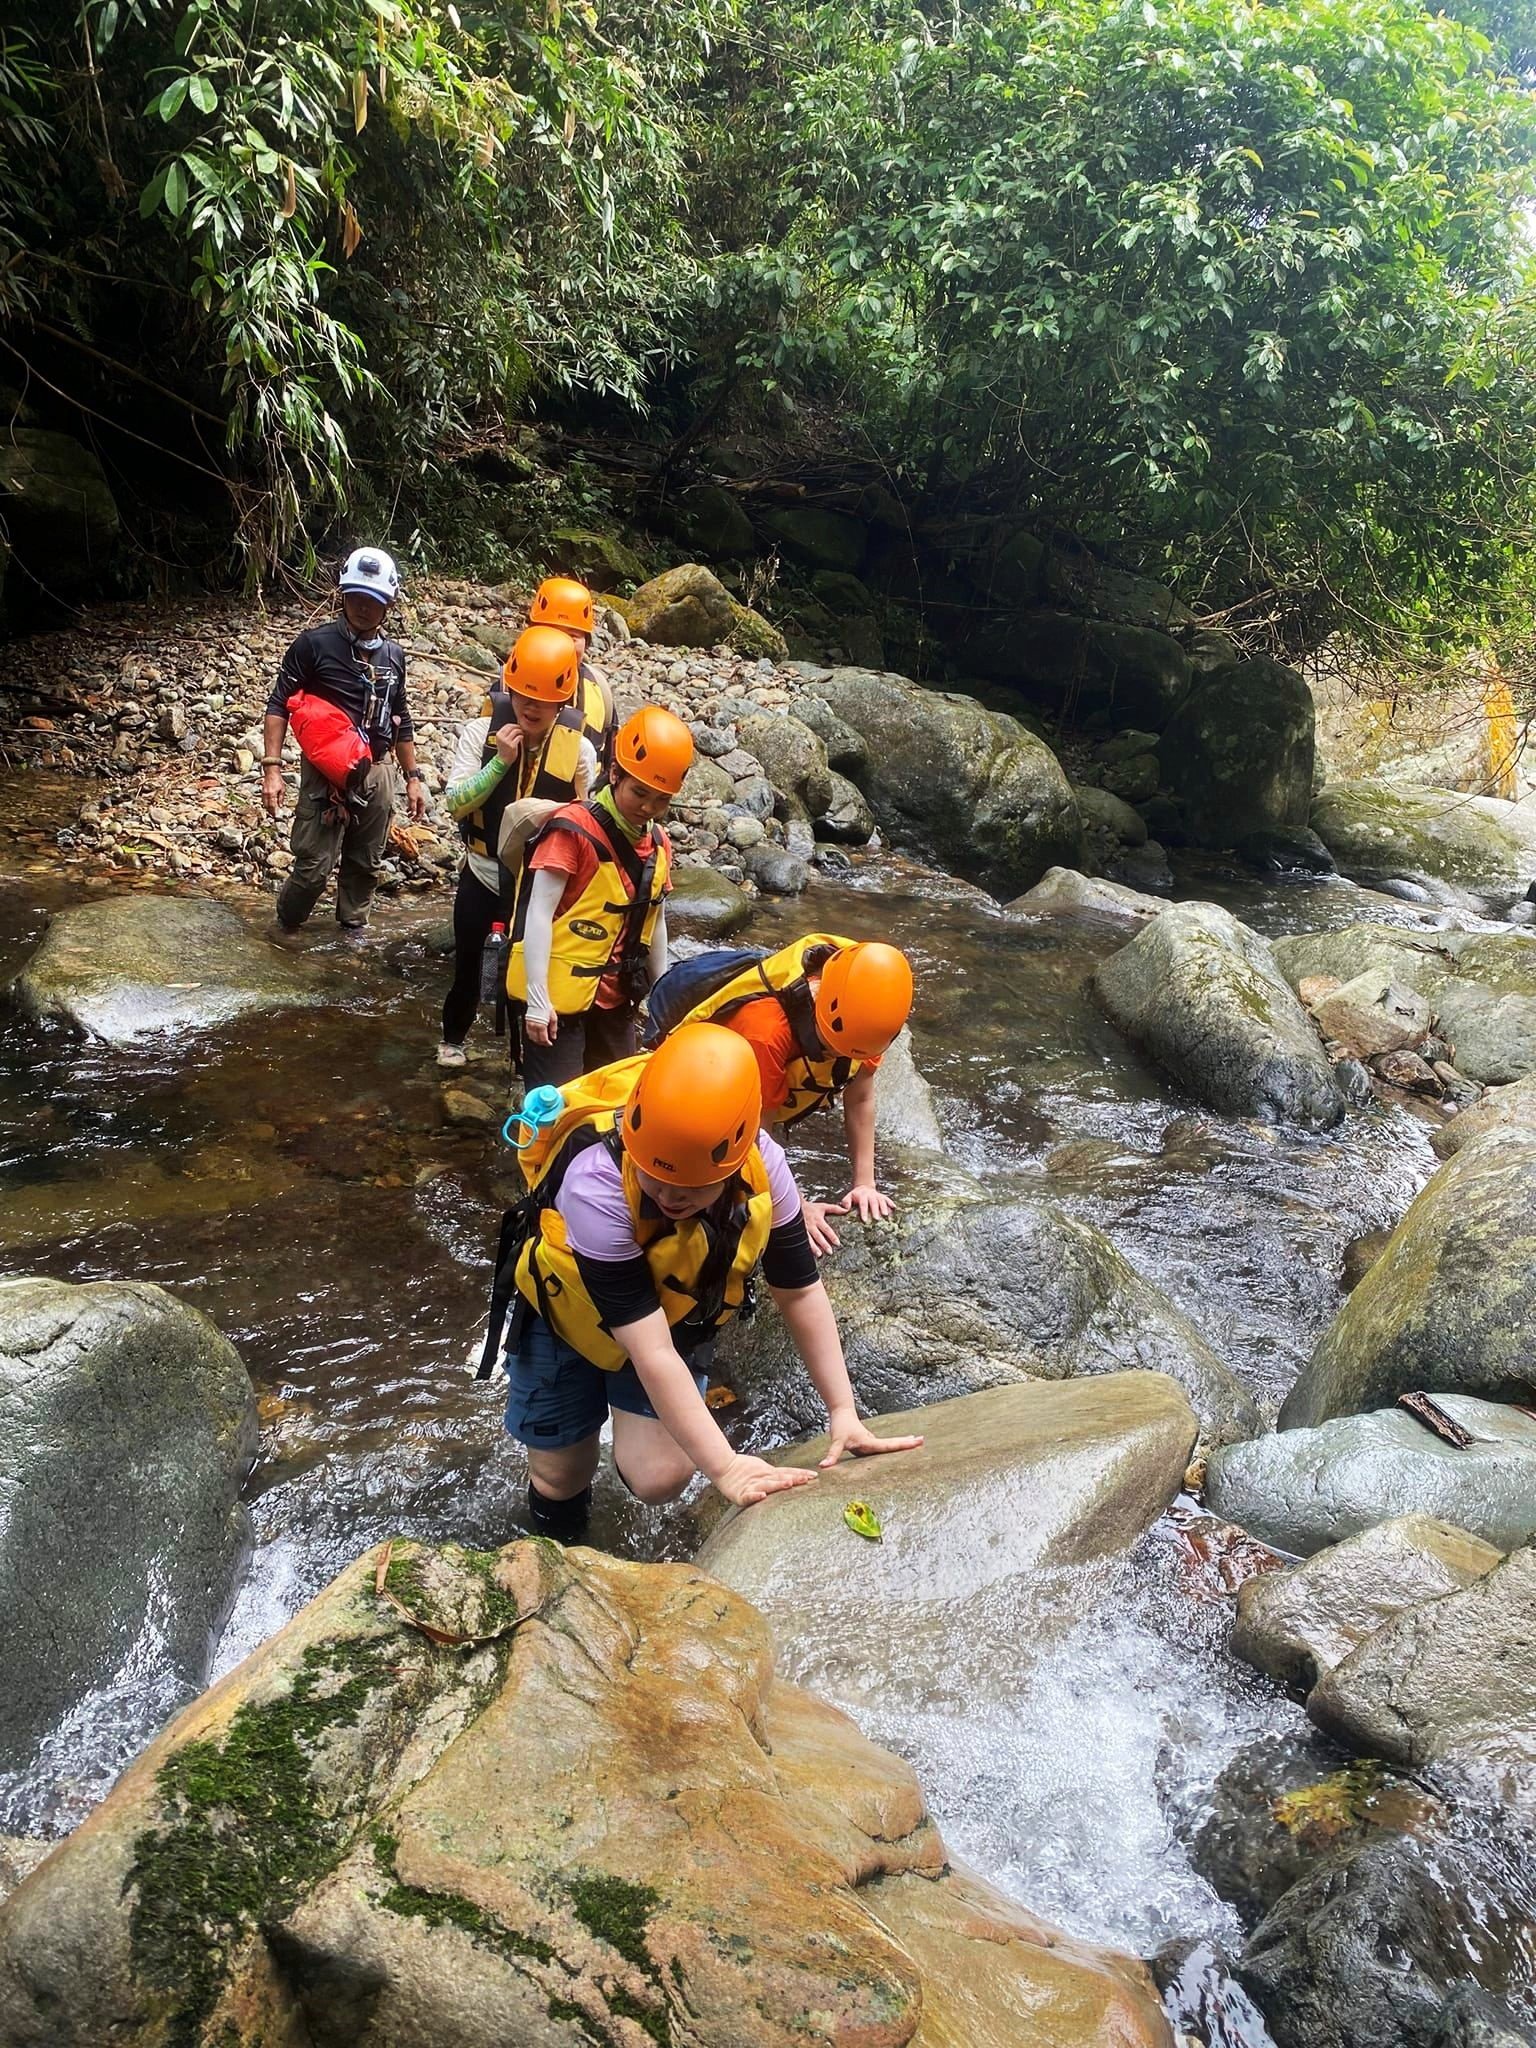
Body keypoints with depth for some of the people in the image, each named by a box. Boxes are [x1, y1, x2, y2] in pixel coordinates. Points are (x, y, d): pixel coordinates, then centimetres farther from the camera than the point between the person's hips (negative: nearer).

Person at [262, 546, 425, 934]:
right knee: (314, 867, -5)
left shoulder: (393, 654, 9)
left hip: (378, 774, 5)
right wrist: (272, 768, -17)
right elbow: (279, 705, -8)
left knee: (366, 864, 13)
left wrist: (413, 777, 17)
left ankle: (353, 928, 30)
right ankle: (285, 925, 19)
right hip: (327, 773, -5)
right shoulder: (315, 644, -7)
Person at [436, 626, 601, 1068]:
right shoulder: (481, 732, -13)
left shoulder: (578, 748, -12)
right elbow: (455, 803, -17)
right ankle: (453, 1037, 40)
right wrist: (501, 762, -26)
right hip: (482, 871, 1)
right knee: (467, 959, 16)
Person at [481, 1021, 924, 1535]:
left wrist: (843, 1411, -19)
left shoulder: (760, 1163, -30)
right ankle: (557, 1555, 42)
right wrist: (724, 1467, -41)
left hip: (675, 1319, 3)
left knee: (661, 1478, -11)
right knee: (559, 1479, 7)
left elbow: (800, 1291, -16)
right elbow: (651, 1352, -39)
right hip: (567, 1318, -2)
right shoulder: (596, 1181, -42)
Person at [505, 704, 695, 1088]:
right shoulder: (574, 829, -16)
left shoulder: (658, 845, 5)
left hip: (615, 997, 7)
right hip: (559, 994, -7)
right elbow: (539, 914, -18)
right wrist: (537, 998, -21)